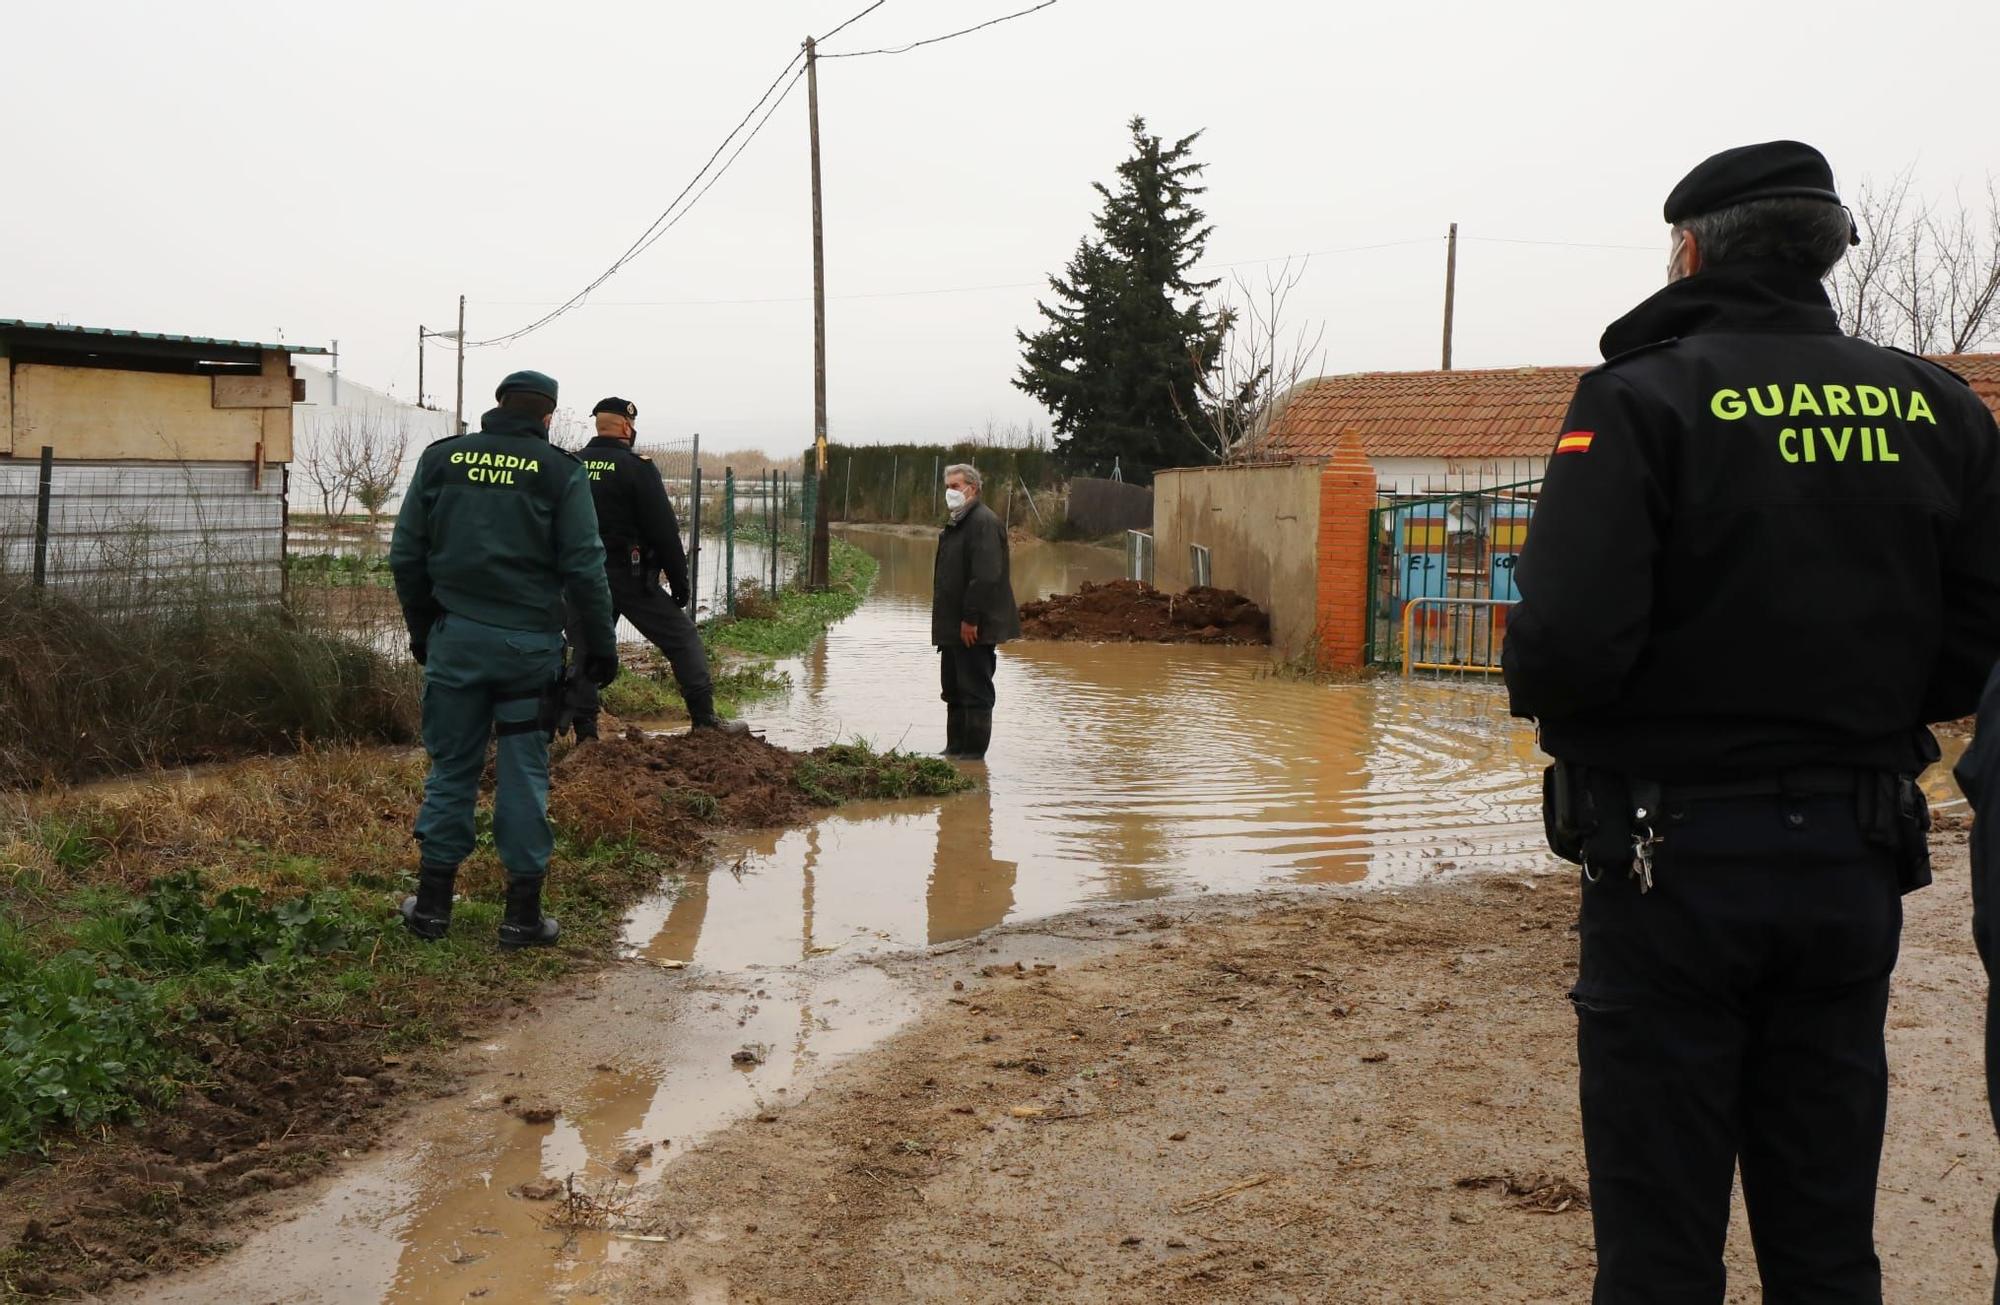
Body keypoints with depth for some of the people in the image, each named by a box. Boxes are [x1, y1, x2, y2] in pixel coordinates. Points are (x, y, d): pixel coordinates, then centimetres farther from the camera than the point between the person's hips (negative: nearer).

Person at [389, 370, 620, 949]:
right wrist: (600, 645, 1)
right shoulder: (561, 471, -3)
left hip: (456, 636, 2)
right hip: (529, 641, -2)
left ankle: (432, 903, 16)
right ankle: (523, 913, 9)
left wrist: (421, 631, 19)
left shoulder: (441, 458, 6)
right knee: (524, 771, 5)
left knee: (452, 765, 12)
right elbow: (584, 568, -6)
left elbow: (407, 555, 8)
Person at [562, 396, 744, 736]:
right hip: (629, 577, -5)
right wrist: (680, 583, -5)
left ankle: (584, 729, 9)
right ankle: (704, 717, -2)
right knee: (683, 637, 3)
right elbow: (664, 531, -12)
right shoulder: (636, 467, -9)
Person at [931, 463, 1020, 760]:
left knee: (975, 691, -4)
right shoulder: (957, 523, 17)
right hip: (953, 626, 10)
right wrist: (944, 622, 18)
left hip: (975, 627, -10)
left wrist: (971, 619, -24)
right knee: (953, 690, 16)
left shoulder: (984, 523, -16)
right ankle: (955, 748, 25)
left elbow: (985, 576, -24)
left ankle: (973, 753, 2)